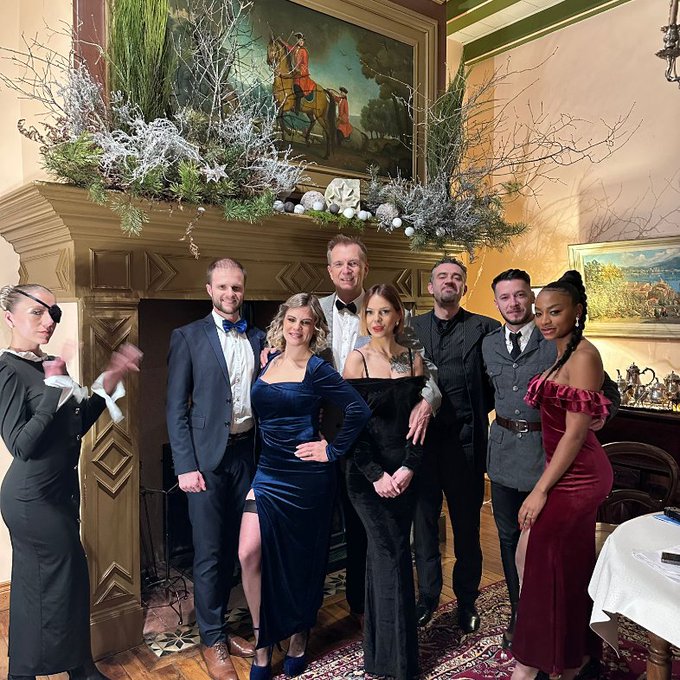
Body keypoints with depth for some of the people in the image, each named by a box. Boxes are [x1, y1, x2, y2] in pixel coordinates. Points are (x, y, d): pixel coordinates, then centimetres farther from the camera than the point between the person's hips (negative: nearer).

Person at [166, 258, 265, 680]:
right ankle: (212, 640, 23)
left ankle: (220, 625, 34)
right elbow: (176, 407, -5)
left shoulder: (258, 339, 8)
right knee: (209, 553, 5)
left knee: (233, 548, 15)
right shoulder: (188, 337, -2)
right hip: (207, 456, -4)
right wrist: (186, 466, -11)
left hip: (247, 452, 4)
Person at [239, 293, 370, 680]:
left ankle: (299, 639, 34)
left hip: (307, 474, -4)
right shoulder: (267, 362, 7)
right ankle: (262, 647, 14)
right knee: (249, 554, -6)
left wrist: (333, 451, -12)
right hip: (269, 471, 5)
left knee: (302, 559, 10)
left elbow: (360, 410, -17)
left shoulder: (317, 370, -10)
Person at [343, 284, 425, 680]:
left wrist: (409, 467, -8)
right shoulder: (357, 359, -6)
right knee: (394, 554, -4)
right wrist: (376, 475, -12)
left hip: (405, 471, 4)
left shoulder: (413, 358, 4)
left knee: (384, 553, 14)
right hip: (368, 472, -3)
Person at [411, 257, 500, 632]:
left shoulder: (484, 328, -1)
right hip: (421, 436, 2)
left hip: (465, 440, -2)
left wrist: (480, 409, -1)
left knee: (466, 523, 11)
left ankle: (467, 600, 31)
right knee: (423, 520, 13)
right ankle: (427, 596, 32)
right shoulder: (411, 327, 7)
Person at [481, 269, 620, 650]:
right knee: (509, 537, 15)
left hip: (545, 450, -4)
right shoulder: (489, 344, 7)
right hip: (504, 451, 4)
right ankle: (519, 613, 34)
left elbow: (607, 388, -5)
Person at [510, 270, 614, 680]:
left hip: (575, 477, -9)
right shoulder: (563, 354, 11)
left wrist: (541, 490, -17)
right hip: (571, 473, 9)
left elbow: (576, 432, -20)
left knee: (550, 565, 4)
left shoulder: (583, 355, -17)